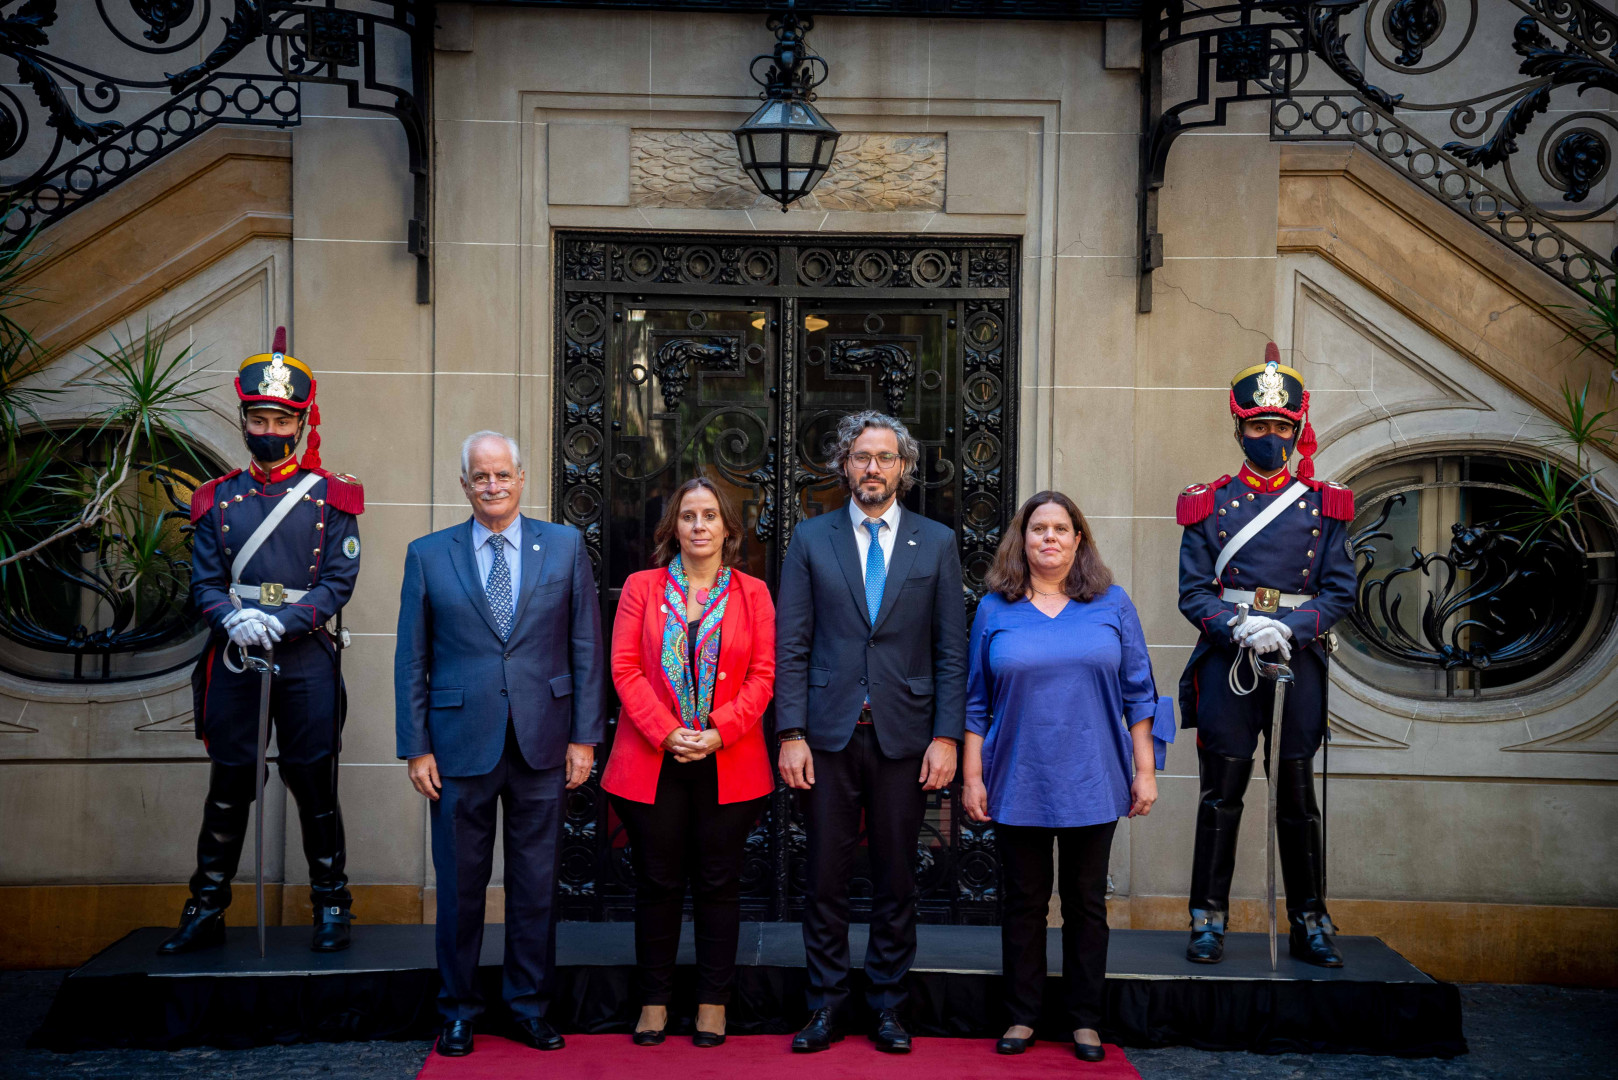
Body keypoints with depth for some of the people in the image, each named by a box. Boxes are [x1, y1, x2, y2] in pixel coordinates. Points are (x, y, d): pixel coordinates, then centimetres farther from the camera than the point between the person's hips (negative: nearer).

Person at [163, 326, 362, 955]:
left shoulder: (330, 497, 3)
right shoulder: (218, 499, 9)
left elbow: (339, 580, -3)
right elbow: (204, 581, 6)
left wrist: (283, 621, -17)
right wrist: (233, 619, -15)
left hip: (306, 660, -2)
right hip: (234, 659, 2)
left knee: (313, 784, 3)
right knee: (228, 787, 8)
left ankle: (331, 907, 16)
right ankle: (207, 912, 18)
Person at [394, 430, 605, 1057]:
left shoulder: (565, 546, 4)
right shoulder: (428, 555, 4)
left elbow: (586, 648, 4)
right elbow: (411, 660, 4)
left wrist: (585, 736, -1)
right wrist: (415, 747, -1)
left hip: (543, 745, 1)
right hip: (460, 745, 0)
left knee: (536, 885, 9)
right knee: (459, 885, 8)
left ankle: (530, 1007, 23)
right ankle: (458, 1011, 23)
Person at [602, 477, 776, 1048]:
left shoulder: (752, 593, 6)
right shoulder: (642, 587, 6)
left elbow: (763, 675, 1)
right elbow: (624, 668, -1)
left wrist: (719, 732, -12)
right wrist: (666, 732, -13)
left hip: (728, 764, 0)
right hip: (653, 761, 0)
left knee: (719, 883, 6)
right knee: (658, 882, 6)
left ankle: (713, 1002, 18)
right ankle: (654, 1001, 18)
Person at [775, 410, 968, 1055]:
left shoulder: (936, 543, 6)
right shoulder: (811, 539, 5)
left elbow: (952, 650, 4)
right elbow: (791, 645, 2)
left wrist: (947, 736, -4)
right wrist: (791, 734, -5)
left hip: (904, 737, 0)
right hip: (829, 735, 0)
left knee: (896, 881, 8)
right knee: (826, 879, 4)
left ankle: (886, 1006, 20)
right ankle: (826, 1005, 18)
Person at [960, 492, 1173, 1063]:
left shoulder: (1112, 604, 3)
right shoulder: (995, 610, 3)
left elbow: (1138, 691, 4)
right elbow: (977, 701, 5)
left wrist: (1145, 771, 1)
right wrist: (972, 776, 1)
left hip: (1091, 786, 0)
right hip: (1018, 785, 0)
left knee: (1087, 903, 9)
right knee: (1025, 902, 8)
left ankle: (1085, 1020, 20)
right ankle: (1022, 1016, 20)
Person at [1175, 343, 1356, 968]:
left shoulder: (1323, 505, 7)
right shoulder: (1210, 504, 6)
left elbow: (1340, 591, 2)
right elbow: (1193, 591, 1)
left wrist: (1289, 628, -15)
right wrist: (1239, 627, -16)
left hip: (1298, 658, 1)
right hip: (1225, 661, 0)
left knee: (1297, 794, 6)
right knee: (1221, 792, 2)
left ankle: (1309, 924, 17)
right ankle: (1210, 920, 12)